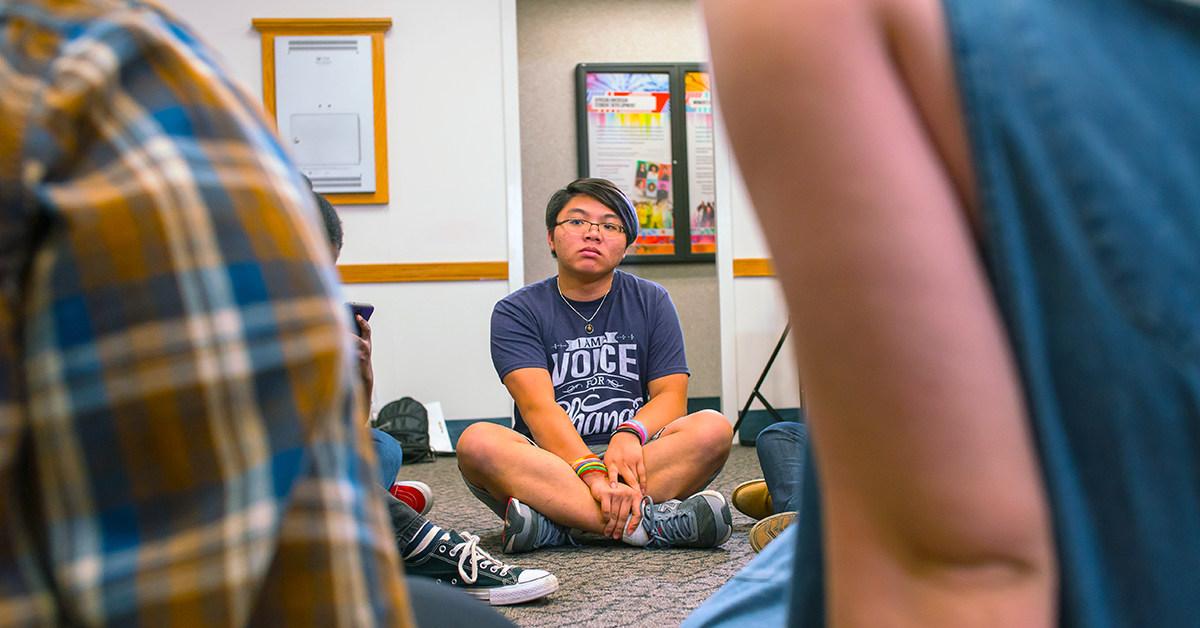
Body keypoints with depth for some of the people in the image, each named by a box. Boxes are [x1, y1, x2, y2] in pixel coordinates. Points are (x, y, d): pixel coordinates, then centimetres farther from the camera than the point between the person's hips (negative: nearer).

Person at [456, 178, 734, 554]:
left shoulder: (650, 302, 12)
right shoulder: (516, 312, 4)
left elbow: (671, 396, 3)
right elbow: (539, 407, -11)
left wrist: (629, 434, -21)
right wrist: (593, 474, -29)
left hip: (642, 457, 2)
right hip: (549, 460, -1)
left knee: (713, 428, -25)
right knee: (477, 442, -31)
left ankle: (555, 525, -33)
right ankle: (648, 524, -39)